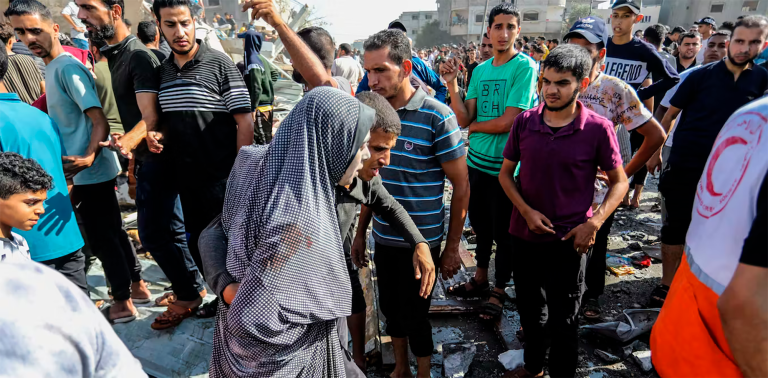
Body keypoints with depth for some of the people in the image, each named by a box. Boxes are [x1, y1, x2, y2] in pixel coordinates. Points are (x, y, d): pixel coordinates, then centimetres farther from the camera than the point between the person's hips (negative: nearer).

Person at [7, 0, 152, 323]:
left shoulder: (66, 67, -15)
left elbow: (100, 120, -23)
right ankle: (137, 287, 30)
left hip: (90, 171, -9)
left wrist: (88, 158, -36)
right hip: (86, 171, 9)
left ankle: (122, 304, 15)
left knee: (102, 238, 1)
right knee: (113, 232, 17)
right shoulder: (52, 67, 13)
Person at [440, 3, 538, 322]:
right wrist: (451, 84, -10)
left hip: (505, 164, -6)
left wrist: (473, 126, -5)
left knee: (503, 231, 8)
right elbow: (463, 118, 0)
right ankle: (480, 279, 39)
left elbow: (508, 122, -19)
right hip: (477, 161, 6)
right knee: (480, 223, 19)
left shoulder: (525, 66, -12)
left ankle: (499, 291, 26)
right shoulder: (480, 70, 7)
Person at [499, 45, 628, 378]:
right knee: (530, 310, 22)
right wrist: (526, 211, -9)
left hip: (570, 239, -3)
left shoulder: (598, 128, -11)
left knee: (563, 321, 9)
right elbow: (506, 172, 5)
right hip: (525, 234, 4)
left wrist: (594, 223, -15)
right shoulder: (524, 122, -4)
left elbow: (619, 181, -2)